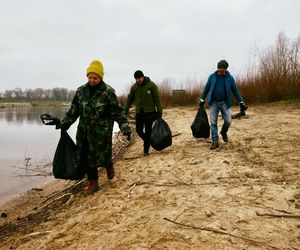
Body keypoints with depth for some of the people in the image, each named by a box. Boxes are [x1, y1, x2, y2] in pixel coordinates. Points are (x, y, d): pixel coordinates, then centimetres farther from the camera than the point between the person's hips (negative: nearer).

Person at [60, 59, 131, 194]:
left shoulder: (108, 92, -11)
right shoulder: (81, 91, 4)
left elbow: (118, 112, -11)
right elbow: (74, 109, 13)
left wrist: (125, 128, -19)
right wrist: (65, 122, 9)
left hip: (101, 132, -4)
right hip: (84, 131, 5)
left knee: (102, 154, 0)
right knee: (85, 157, 6)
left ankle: (109, 165, 37)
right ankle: (92, 182, 22)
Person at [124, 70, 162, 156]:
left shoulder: (151, 85, -6)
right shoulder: (134, 87, 4)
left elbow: (157, 98, -6)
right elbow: (129, 99, 11)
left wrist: (159, 110, -9)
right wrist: (125, 110, 8)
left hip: (149, 112, -4)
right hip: (139, 112, 4)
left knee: (148, 131, 0)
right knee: (139, 130, 3)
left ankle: (146, 149, 10)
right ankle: (148, 142, 29)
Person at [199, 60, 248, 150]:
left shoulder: (230, 78, 0)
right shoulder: (212, 76, 1)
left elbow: (235, 90, 4)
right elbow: (206, 88, 9)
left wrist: (241, 102, 2)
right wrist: (202, 100, 10)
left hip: (224, 103, 0)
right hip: (213, 103, 0)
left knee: (228, 121, -7)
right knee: (213, 122, -2)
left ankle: (223, 132, 25)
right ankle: (215, 141, 5)